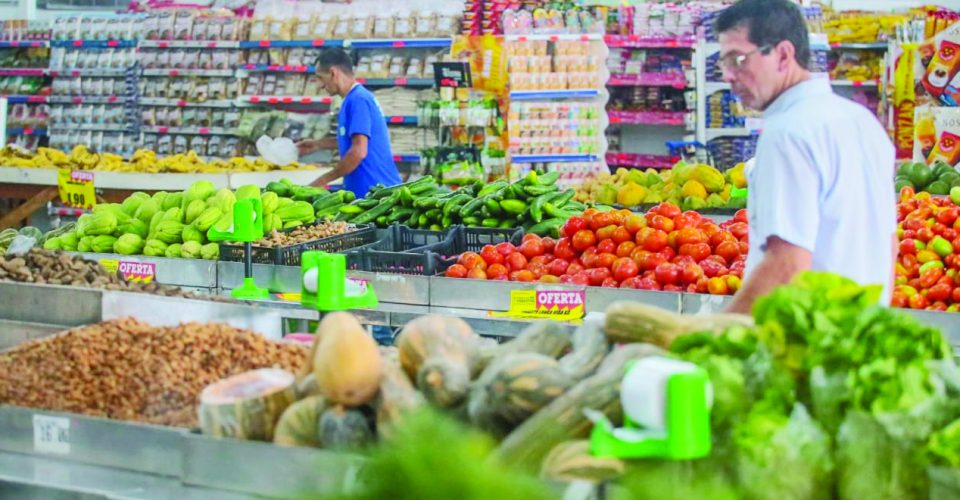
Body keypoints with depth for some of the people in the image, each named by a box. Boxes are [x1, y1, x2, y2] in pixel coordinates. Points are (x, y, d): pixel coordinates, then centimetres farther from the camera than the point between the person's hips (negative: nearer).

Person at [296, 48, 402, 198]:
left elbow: (359, 151, -21)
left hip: (372, 192, -9)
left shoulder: (358, 100, -14)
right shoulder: (360, 97, 15)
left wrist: (323, 180, -12)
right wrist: (318, 144, 33)